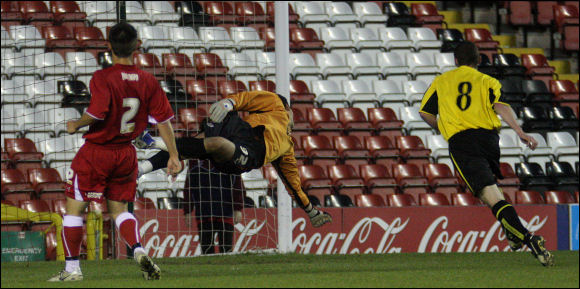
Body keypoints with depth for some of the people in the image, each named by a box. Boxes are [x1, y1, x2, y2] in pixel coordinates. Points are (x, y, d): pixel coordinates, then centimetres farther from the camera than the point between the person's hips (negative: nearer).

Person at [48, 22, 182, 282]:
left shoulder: (102, 78, -16)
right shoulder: (148, 82, -2)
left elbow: (98, 112, -29)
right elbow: (163, 119, 0)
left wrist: (76, 125, -9)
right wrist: (173, 155, 6)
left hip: (96, 152, -5)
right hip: (126, 153, 5)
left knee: (74, 209, 8)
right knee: (119, 209, 18)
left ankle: (72, 268, 10)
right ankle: (139, 251, -6)